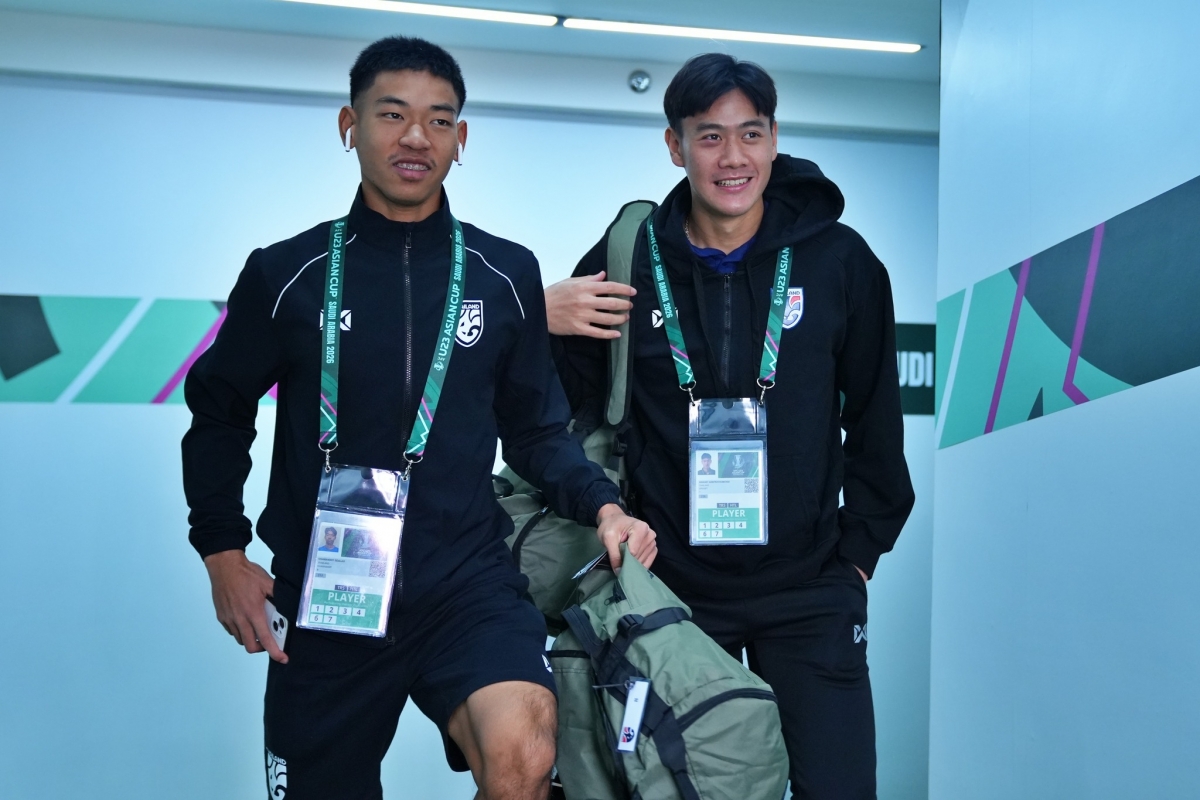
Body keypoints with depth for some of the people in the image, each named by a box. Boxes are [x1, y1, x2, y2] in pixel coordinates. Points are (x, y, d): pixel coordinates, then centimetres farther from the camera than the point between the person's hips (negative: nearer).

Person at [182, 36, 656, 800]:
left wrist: (602, 505, -6)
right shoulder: (286, 273, 0)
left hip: (471, 584, -1)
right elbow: (220, 415, 11)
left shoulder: (506, 273, 2)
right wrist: (223, 550, 3)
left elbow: (536, 427, 9)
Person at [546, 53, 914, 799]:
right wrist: (545, 326, -14)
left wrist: (861, 552, 6)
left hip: (808, 594, 0)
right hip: (672, 586, 1)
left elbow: (875, 420, 5)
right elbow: (571, 410, 4)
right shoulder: (627, 263, -4)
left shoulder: (839, 260, -4)